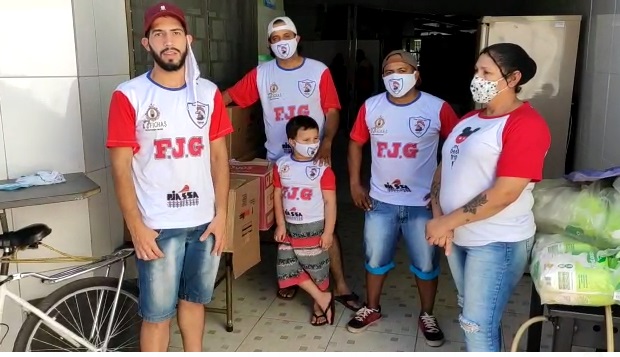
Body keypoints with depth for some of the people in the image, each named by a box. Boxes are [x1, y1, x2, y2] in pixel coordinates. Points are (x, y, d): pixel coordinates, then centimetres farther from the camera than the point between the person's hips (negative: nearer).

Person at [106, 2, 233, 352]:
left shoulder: (209, 93, 4)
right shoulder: (129, 96, -8)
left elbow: (219, 156, 6)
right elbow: (121, 167, -8)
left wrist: (221, 214, 1)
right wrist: (136, 227, -12)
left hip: (205, 221, 4)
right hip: (158, 226, -3)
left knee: (194, 299, 20)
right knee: (157, 314, 7)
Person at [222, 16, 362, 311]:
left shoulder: (319, 71, -2)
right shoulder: (261, 74, 3)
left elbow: (332, 111, -4)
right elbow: (230, 95, -1)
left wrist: (326, 144, -20)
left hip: (315, 159, -2)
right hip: (278, 159, 2)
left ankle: (340, 286, 8)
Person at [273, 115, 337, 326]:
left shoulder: (323, 169, -14)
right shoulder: (281, 165, -3)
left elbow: (330, 202, -11)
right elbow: (278, 196, 4)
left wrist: (328, 231, -13)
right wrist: (280, 225, 2)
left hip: (314, 227, -4)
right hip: (290, 227, 4)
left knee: (317, 268, 8)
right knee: (289, 267, 6)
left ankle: (318, 307, 30)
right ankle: (323, 298, 19)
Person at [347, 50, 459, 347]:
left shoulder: (437, 108, -10)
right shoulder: (371, 107, -2)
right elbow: (356, 143, 9)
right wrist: (354, 183, 2)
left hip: (422, 203, -2)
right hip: (380, 201, 2)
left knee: (426, 264, 12)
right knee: (375, 259, 16)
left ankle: (427, 316, 34)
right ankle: (372, 308, 38)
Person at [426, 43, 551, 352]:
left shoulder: (526, 124, -16)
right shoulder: (469, 120, 10)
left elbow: (504, 194, -23)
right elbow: (444, 169, 8)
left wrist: (447, 222, -18)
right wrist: (439, 220, -7)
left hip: (497, 242, -8)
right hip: (459, 236, 8)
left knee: (479, 326, -2)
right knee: (471, 314, 20)